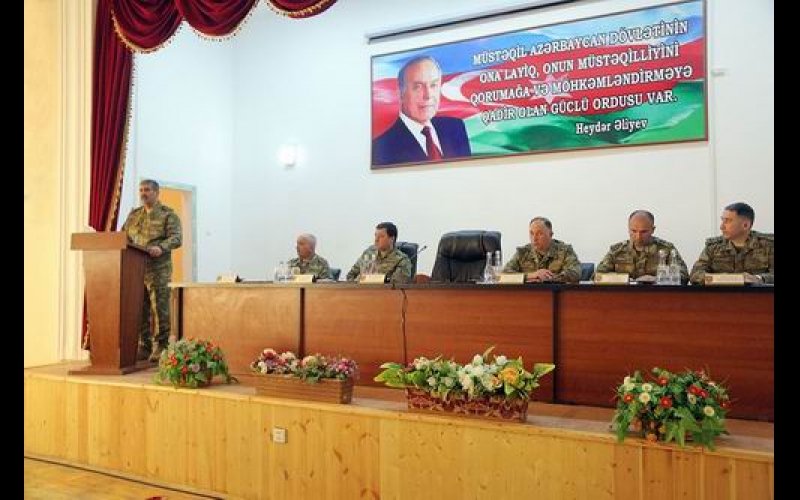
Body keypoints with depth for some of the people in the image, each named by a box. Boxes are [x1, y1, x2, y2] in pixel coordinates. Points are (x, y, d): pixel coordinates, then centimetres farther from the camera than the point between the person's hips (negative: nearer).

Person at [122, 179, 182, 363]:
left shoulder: (168, 214, 1)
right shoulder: (133, 215, 18)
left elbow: (176, 238, -10)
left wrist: (161, 247, -28)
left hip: (158, 270, -5)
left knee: (160, 310, -4)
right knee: (140, 311, 7)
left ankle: (160, 349, 3)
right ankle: (144, 348, 15)